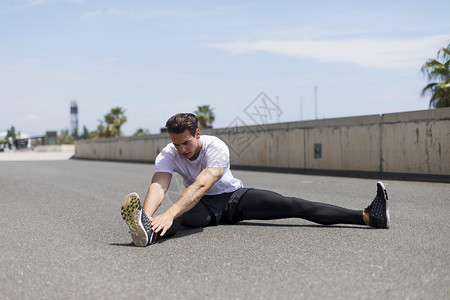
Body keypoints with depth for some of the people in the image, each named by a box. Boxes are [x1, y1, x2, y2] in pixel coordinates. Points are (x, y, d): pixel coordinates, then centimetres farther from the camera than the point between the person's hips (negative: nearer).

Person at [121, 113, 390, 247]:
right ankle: (148, 231, -71)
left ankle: (368, 216, -23)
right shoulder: (167, 156, -18)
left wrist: (169, 214, -59)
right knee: (178, 214, -36)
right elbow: (158, 186, -35)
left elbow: (200, 185, -44)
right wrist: (148, 216, -58)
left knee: (293, 206, -17)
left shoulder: (216, 147, -28)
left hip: (234, 198, -1)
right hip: (204, 206, 1)